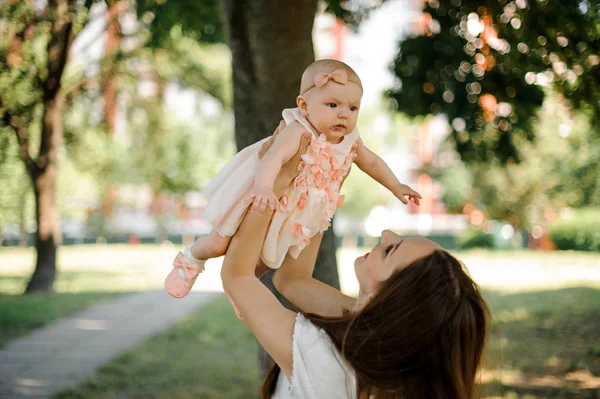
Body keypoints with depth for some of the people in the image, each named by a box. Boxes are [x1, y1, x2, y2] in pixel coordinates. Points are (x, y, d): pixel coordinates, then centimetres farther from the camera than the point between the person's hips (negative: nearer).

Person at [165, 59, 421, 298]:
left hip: (297, 212, 6)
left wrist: (396, 187, 14)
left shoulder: (350, 140, -11)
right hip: (261, 201, -6)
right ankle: (190, 260, 35)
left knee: (272, 256, 21)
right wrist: (264, 188, -69)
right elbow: (273, 158, -51)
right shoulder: (298, 133, -35)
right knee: (218, 244, 4)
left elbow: (371, 162, 10)